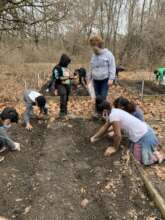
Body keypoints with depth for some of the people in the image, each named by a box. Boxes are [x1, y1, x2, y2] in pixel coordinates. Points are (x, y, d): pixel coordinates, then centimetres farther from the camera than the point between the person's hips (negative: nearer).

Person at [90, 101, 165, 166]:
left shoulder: (113, 115, -24)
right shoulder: (114, 111, 6)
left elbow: (118, 135, -22)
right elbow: (105, 127, 16)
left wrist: (115, 148, -6)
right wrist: (95, 137, 17)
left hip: (143, 136, -10)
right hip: (145, 130, 10)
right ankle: (156, 149, 27)